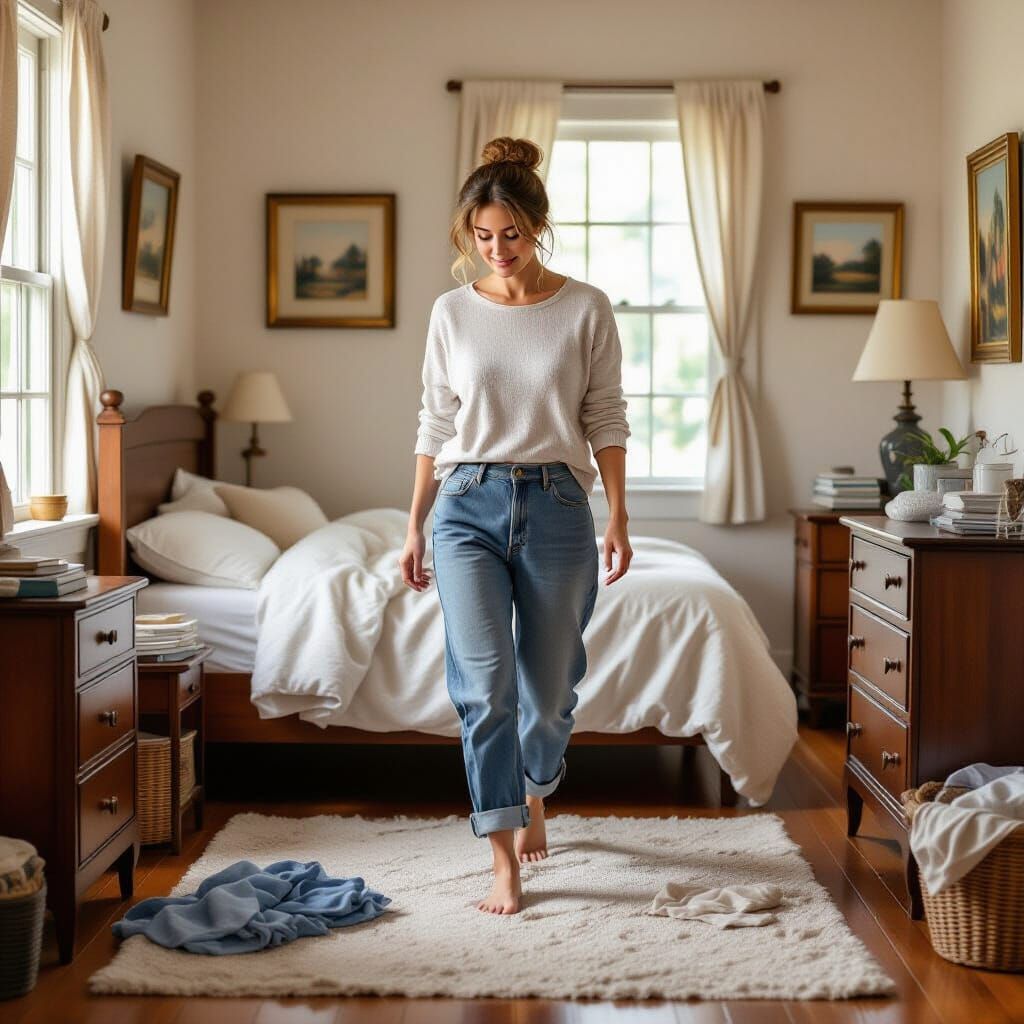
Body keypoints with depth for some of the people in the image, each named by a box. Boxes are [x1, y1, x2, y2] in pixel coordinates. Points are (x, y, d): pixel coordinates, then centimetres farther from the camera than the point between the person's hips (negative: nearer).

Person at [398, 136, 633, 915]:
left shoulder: (586, 309, 1)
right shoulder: (453, 312, 5)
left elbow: (607, 421, 3)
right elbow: (436, 426, 9)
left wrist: (618, 516, -4)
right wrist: (415, 526, 8)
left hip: (556, 506, 0)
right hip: (469, 506, 0)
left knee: (549, 684, 8)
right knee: (485, 682, -11)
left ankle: (534, 797, 40)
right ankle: (505, 864, -5)